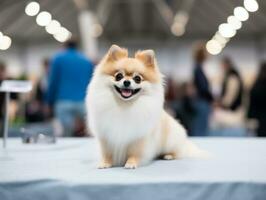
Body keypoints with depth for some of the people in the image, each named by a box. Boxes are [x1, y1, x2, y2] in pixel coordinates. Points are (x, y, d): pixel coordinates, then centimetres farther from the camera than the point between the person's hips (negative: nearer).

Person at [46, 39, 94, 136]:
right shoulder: (87, 61, 18)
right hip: (84, 102, 2)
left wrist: (50, 102, 9)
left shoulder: (58, 58, 9)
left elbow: (53, 82, 3)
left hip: (64, 102, -2)